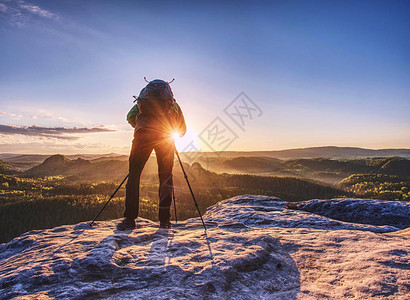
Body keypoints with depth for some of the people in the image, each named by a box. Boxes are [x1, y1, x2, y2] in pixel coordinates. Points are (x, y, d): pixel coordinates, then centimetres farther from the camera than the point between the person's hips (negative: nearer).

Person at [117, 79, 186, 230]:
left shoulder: (142, 100, 30)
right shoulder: (173, 104, 30)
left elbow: (130, 117, 18)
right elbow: (182, 129, 28)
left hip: (143, 134, 0)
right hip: (165, 137, 0)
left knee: (134, 173, 5)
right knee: (166, 176, 7)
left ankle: (129, 218, -1)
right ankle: (164, 219, 4)